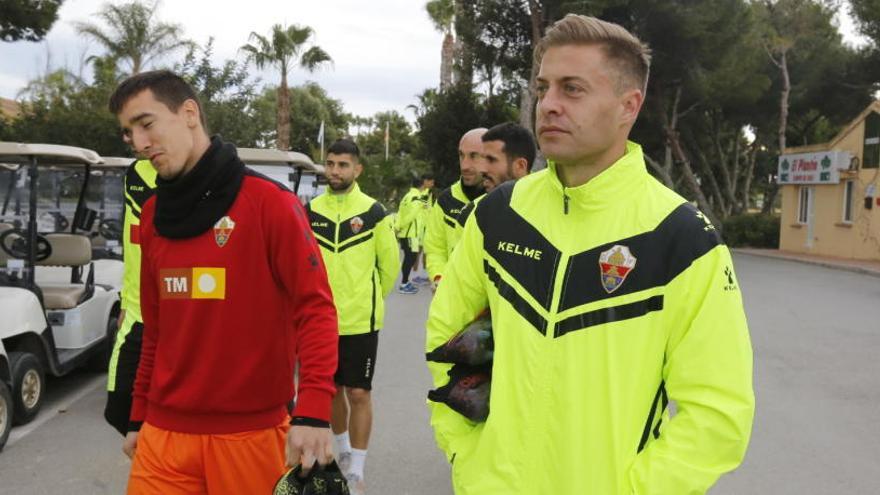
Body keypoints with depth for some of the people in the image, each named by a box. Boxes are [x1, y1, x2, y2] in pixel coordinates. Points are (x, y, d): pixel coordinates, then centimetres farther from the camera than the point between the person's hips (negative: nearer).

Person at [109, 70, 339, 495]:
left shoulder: (269, 201, -9)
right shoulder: (153, 214, 8)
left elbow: (315, 307, -13)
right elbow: (155, 327, 15)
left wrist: (313, 413, -22)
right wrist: (139, 415, 15)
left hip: (250, 430, -4)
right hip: (165, 432, 4)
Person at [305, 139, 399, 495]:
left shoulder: (373, 212, -6)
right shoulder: (310, 211, 1)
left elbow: (390, 264, 3)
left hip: (360, 320, -3)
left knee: (358, 393, 1)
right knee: (332, 390, 16)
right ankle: (343, 449, 39)